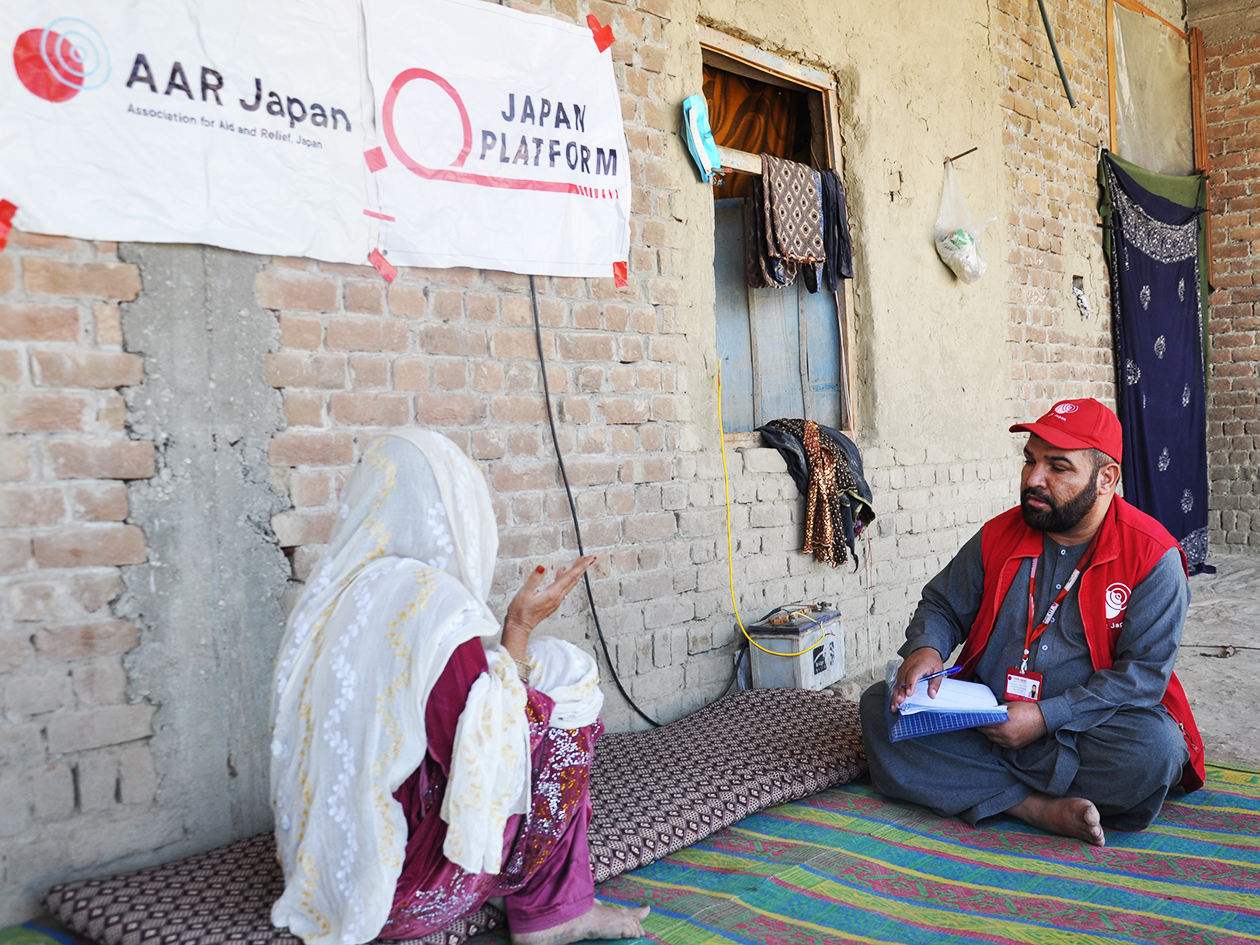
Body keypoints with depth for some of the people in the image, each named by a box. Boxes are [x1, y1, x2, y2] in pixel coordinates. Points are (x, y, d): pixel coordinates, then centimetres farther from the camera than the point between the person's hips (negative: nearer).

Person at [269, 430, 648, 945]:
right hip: (400, 886, -8)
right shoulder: (433, 600, -22)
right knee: (559, 715, 0)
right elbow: (490, 760, -17)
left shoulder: (329, 593, 3)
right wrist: (519, 626, -11)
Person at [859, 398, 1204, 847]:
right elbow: (942, 606, 14)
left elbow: (1144, 671, -12)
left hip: (1083, 727, -3)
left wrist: (1044, 718, -20)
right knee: (881, 705, -18)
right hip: (985, 718, 4)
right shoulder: (999, 536, 4)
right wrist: (927, 648, -11)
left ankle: (988, 785, -18)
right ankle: (1038, 807, -26)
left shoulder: (1153, 557, -8)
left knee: (1155, 751, -35)